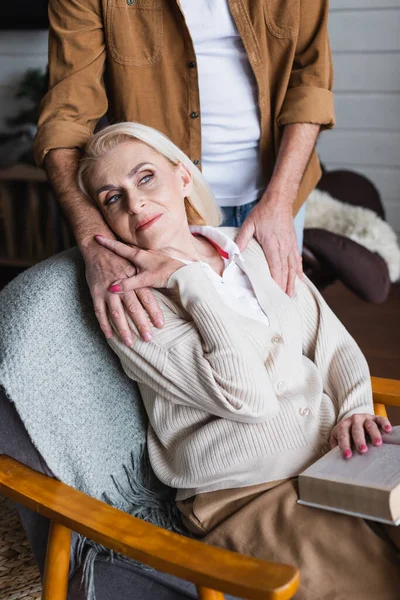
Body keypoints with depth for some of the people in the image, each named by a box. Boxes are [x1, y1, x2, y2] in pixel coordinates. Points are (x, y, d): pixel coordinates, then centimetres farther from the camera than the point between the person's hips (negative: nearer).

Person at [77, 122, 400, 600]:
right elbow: (248, 397, -17)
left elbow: (335, 344, 14)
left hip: (335, 455, 6)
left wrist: (355, 410, -5)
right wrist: (190, 279, -14)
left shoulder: (255, 249, 11)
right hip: (246, 497, -6)